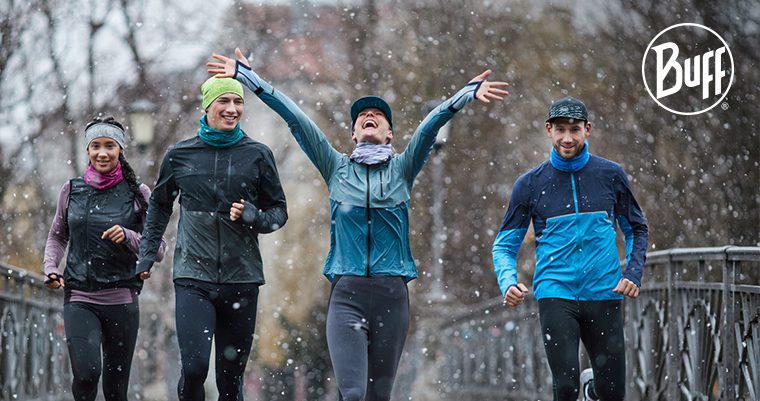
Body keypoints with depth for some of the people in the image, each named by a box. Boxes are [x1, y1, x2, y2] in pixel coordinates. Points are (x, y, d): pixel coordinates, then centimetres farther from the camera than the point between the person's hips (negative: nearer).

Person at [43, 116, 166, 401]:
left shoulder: (138, 194, 2)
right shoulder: (72, 190, 7)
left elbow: (159, 249, 2)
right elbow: (57, 236, 19)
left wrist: (128, 237, -16)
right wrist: (51, 268, 1)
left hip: (121, 300, 0)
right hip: (79, 298, 0)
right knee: (87, 372, -21)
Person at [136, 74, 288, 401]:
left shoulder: (257, 155, 2)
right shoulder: (179, 155, 4)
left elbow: (279, 211, 9)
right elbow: (160, 205, 20)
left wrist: (253, 217, -12)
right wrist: (147, 252, 14)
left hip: (242, 279, 1)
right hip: (193, 277, -1)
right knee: (194, 366, -17)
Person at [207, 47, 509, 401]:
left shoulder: (402, 169, 10)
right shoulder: (337, 169, 11)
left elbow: (432, 124, -4)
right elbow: (294, 117, 6)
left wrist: (468, 93, -17)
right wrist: (247, 76, 4)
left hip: (391, 294, 1)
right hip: (346, 294, -1)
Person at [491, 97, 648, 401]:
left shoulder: (611, 175, 4)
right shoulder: (530, 184, 1)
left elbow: (636, 229, 16)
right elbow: (505, 244, 5)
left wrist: (633, 274, 1)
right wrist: (508, 283, -14)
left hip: (604, 294, 2)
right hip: (556, 294, -1)